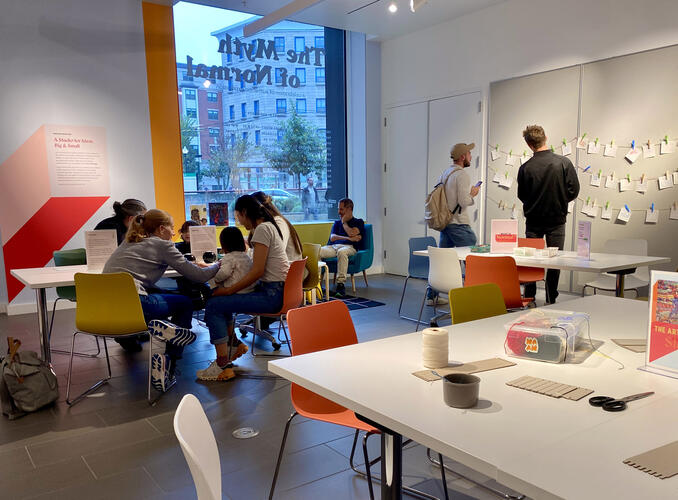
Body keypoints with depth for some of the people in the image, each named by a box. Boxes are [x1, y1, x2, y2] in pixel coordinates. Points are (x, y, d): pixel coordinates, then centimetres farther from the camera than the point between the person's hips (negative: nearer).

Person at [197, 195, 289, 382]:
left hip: (273, 294, -11)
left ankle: (223, 366, -11)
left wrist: (229, 290, -15)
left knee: (214, 305, -12)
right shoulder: (268, 226, 17)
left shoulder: (262, 229, -14)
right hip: (277, 289, 11)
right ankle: (234, 344, 24)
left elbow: (257, 271, -20)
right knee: (220, 298, 19)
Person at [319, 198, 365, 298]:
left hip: (348, 247, -4)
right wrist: (349, 238, -2)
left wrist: (344, 222, 13)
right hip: (332, 247, 4)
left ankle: (341, 284, -44)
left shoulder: (358, 222, 19)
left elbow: (351, 233, -2)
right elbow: (332, 238, 12)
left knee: (341, 252, -43)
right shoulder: (337, 222, 31)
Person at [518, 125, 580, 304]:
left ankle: (529, 299, 17)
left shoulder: (525, 168, -11)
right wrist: (560, 201, 12)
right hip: (557, 219, 0)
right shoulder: (564, 162, -9)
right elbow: (573, 190, -6)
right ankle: (550, 300, 13)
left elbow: (521, 196, -1)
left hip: (533, 221, 0)